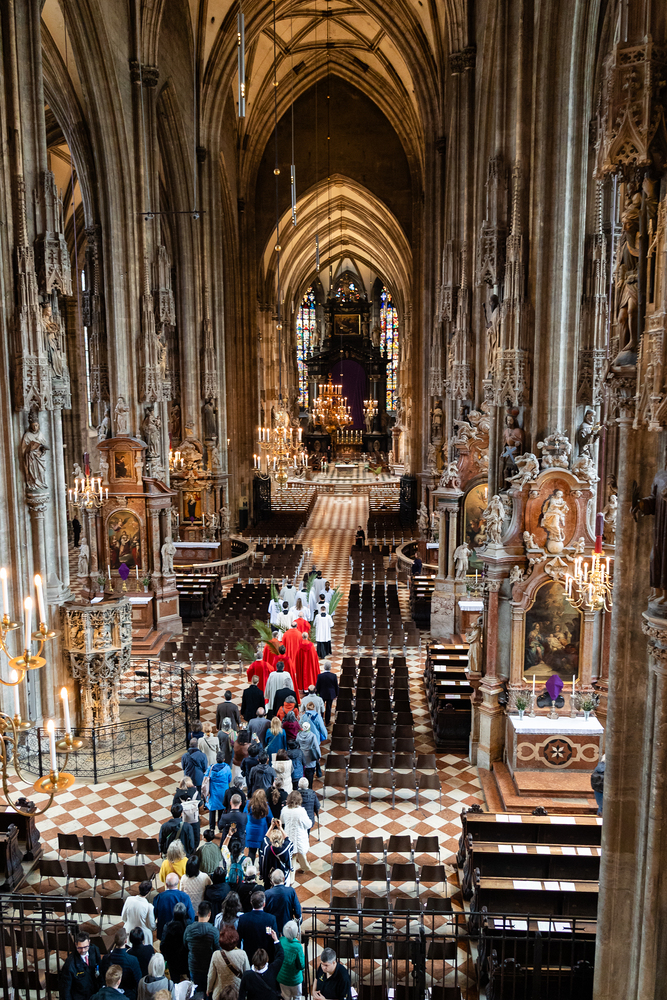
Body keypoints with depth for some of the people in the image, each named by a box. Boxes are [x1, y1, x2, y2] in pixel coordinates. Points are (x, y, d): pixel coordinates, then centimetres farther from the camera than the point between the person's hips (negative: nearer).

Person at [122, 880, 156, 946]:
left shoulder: (129, 899, -17)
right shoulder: (149, 906, -27)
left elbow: (123, 918, -1)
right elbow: (151, 925, -12)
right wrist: (153, 928, 11)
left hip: (129, 931, 4)